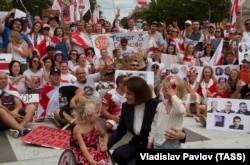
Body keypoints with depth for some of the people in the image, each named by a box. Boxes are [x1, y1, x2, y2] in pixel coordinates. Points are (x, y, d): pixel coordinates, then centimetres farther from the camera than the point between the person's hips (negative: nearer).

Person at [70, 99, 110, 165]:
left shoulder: (96, 124, -5)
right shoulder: (78, 129, -22)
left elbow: (105, 135, 12)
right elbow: (83, 147, -30)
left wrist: (104, 145, -9)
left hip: (94, 150, 4)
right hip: (80, 152, -4)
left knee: (103, 157, -25)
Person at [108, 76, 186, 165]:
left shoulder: (157, 105, -21)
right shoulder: (126, 106, -3)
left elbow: (174, 129, -13)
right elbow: (120, 131, 7)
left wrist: (182, 135, -36)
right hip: (137, 145, 5)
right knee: (117, 154, -25)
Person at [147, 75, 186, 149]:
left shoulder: (181, 104, -10)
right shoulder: (160, 105, 5)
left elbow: (180, 110, -37)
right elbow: (154, 123, 10)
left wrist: (173, 95, -28)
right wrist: (150, 140, 10)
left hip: (172, 142, -5)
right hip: (158, 141, 5)